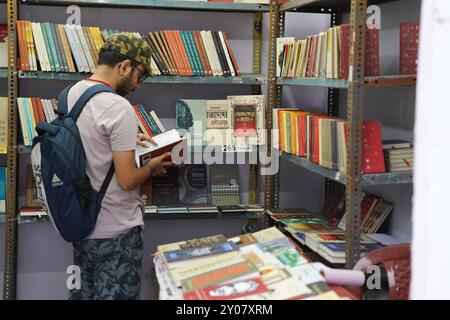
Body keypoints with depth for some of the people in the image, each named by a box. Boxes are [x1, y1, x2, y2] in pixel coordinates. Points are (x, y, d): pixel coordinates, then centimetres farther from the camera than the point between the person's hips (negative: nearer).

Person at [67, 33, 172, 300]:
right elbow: (127, 181, -22)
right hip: (116, 230, -8)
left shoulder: (70, 94, 3)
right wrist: (152, 166, -3)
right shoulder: (118, 108, -23)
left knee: (83, 293, 18)